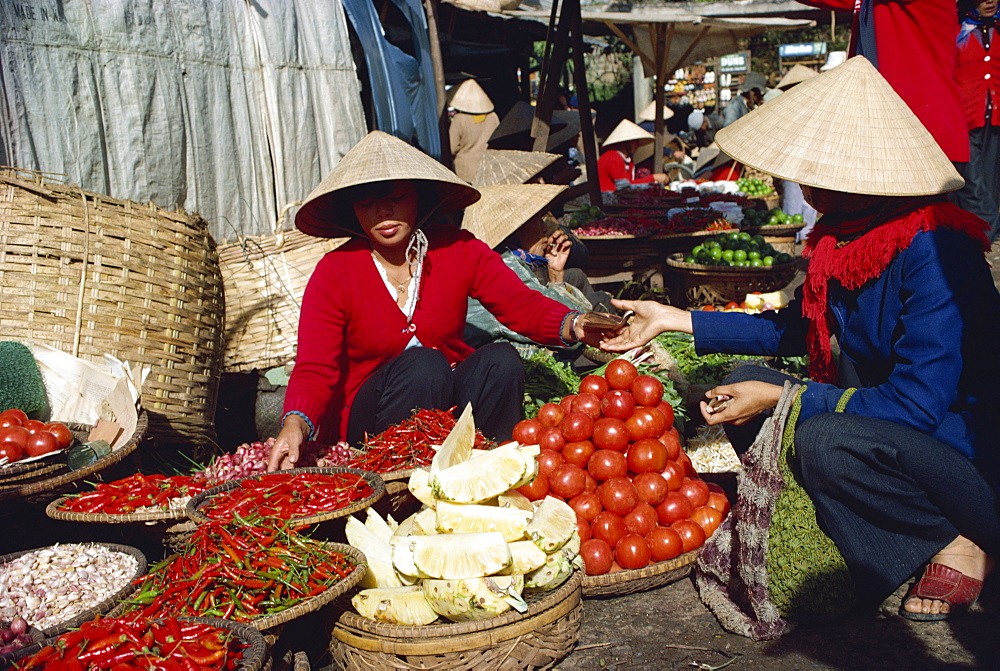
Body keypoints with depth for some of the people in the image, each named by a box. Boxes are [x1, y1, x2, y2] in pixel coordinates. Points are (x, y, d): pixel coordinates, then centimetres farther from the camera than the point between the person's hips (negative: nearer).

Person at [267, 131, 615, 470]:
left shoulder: (459, 249, -3)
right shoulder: (335, 273, -9)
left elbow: (523, 305, -13)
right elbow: (314, 370, -17)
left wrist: (575, 326, -35)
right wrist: (295, 425, -38)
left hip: (450, 400, 3)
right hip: (368, 420, -2)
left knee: (501, 359, -25)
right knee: (422, 364, -31)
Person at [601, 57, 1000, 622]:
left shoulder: (934, 251, -26)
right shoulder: (845, 236, 0)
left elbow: (917, 404, -29)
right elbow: (793, 330, 14)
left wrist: (780, 399, -22)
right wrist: (676, 320, 12)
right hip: (885, 424, 9)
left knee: (826, 439, -34)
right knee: (746, 387, 2)